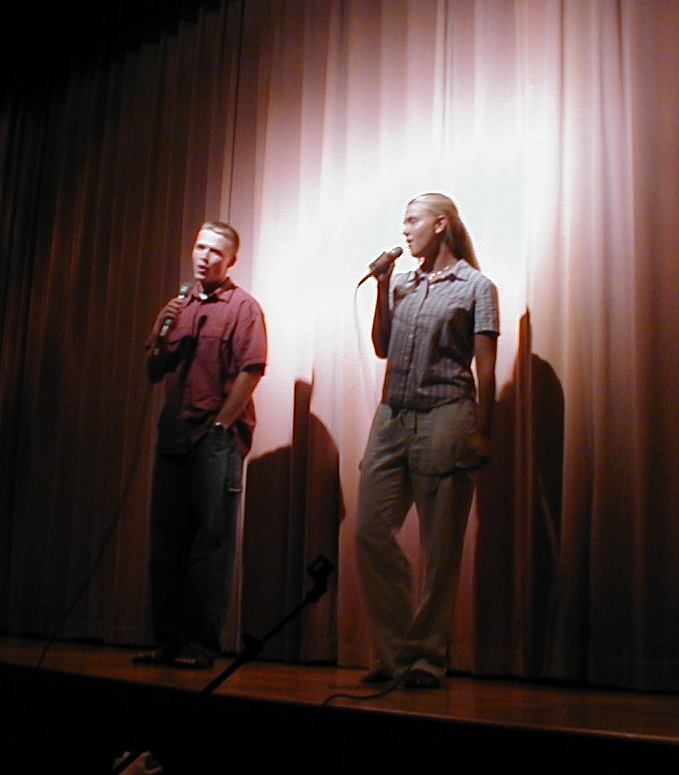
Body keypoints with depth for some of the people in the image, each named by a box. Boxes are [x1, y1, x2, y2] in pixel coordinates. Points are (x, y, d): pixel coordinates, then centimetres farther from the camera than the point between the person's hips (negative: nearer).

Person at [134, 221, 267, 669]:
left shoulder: (242, 305, 1)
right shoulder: (180, 307, 20)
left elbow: (251, 370, -9)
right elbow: (154, 373, 19)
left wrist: (220, 424, -13)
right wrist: (161, 332, 1)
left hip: (218, 436, -6)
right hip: (175, 435, 7)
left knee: (212, 540, -4)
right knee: (167, 540, 7)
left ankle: (202, 643, 1)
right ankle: (168, 640, 16)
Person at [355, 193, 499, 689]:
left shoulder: (476, 286, 5)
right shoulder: (401, 283, 20)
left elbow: (486, 368, 0)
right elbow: (382, 347, 18)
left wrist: (481, 433, -8)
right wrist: (383, 288, 10)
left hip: (444, 419, -5)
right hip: (392, 418, 5)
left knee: (441, 546, -2)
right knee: (371, 531, -2)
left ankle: (428, 657, 8)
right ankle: (396, 650, 9)